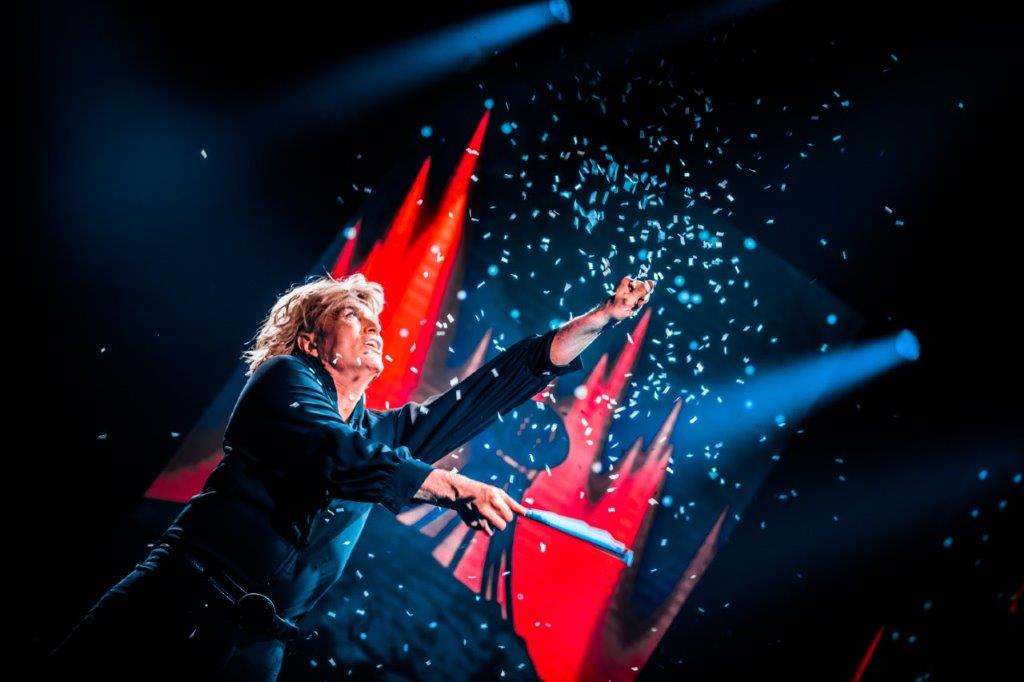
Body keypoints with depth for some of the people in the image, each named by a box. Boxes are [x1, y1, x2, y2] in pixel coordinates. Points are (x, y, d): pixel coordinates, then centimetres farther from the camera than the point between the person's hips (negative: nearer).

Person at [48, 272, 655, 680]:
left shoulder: (385, 433, 17)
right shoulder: (284, 378, 1)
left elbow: (504, 381, 18)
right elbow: (337, 456, -19)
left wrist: (605, 317, 18)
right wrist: (455, 487, -24)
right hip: (179, 612, -5)